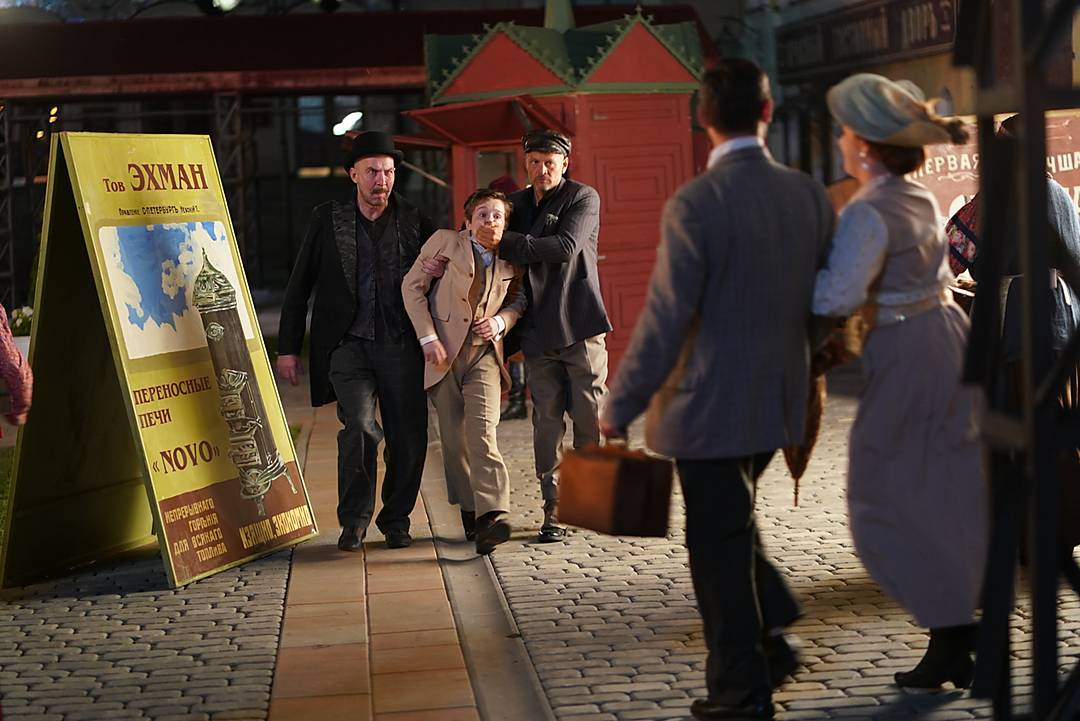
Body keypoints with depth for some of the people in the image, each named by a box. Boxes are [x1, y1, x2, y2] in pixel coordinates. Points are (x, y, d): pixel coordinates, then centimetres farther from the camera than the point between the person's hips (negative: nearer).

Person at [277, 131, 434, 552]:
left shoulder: (415, 222, 6)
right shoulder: (327, 220, 5)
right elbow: (299, 287, 9)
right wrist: (288, 347, 6)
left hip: (402, 347, 2)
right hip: (349, 344, -1)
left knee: (409, 438, 1)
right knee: (359, 427, -18)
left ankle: (396, 520, 21)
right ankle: (354, 520, -2)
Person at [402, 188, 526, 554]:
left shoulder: (511, 261, 9)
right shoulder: (445, 242, 1)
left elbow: (519, 300, 22)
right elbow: (412, 286, 1)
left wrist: (501, 321, -1)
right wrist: (428, 337, -8)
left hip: (484, 354, 0)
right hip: (444, 352, 0)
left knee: (482, 431, -17)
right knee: (454, 438, 1)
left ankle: (491, 516, -26)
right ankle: (470, 511, 14)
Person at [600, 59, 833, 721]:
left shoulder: (694, 205, -19)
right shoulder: (811, 195, -2)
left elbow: (664, 320, -18)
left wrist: (620, 408, -9)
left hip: (711, 404, -6)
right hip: (780, 397, 6)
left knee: (720, 544, 7)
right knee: (732, 525, 26)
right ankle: (769, 637, 18)